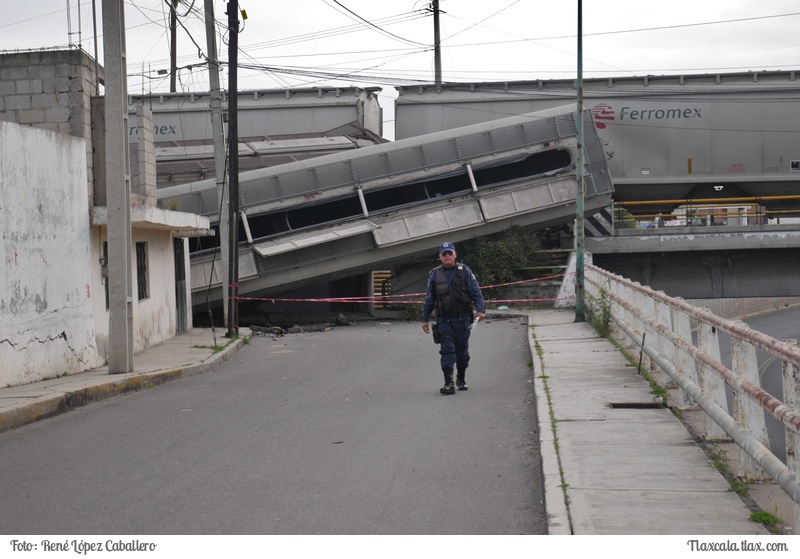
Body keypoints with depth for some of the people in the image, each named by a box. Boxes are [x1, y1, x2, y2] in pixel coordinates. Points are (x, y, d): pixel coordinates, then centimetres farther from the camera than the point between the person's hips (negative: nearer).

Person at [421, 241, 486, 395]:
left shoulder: (465, 271, 1)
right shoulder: (435, 274, 7)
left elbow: (476, 293, -2)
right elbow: (429, 298, 12)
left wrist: (481, 310, -16)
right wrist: (425, 319, 11)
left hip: (462, 319, 0)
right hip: (444, 320, 0)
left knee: (462, 351, 10)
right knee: (447, 350, -8)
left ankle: (461, 379, 29)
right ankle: (448, 383, -10)